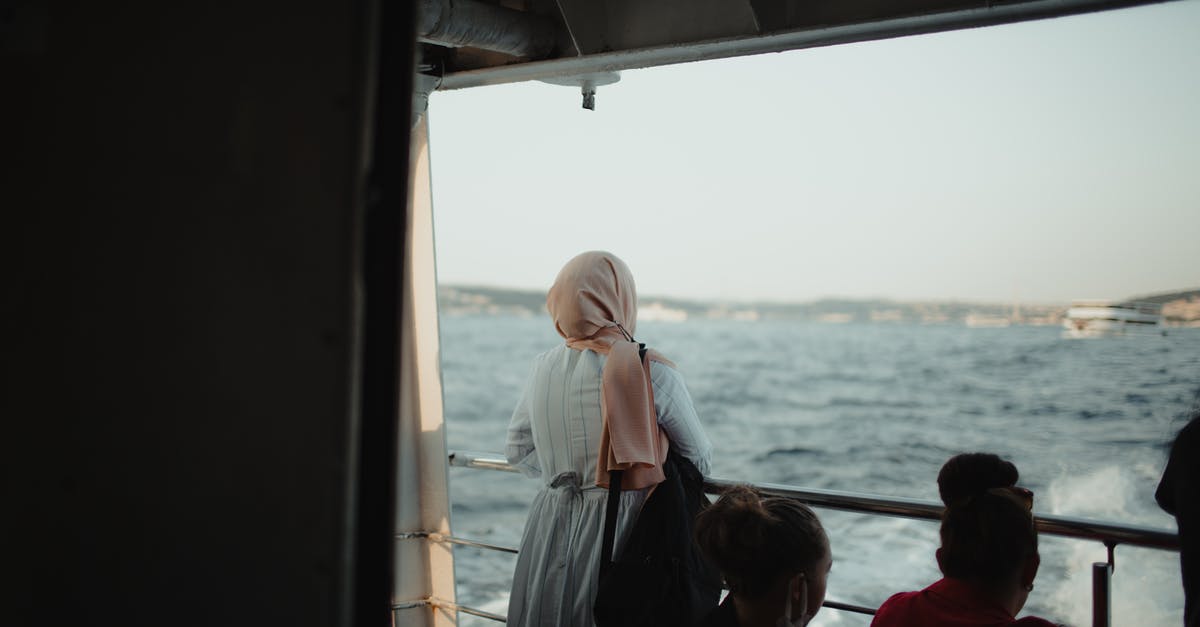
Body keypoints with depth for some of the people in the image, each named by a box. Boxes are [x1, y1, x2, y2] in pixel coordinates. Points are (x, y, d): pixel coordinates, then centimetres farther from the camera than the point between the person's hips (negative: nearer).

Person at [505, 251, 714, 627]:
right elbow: (699, 460, -1)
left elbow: (520, 452, 13)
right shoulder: (651, 372, -14)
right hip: (619, 530, -5)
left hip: (549, 536, 5)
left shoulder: (543, 368, 0)